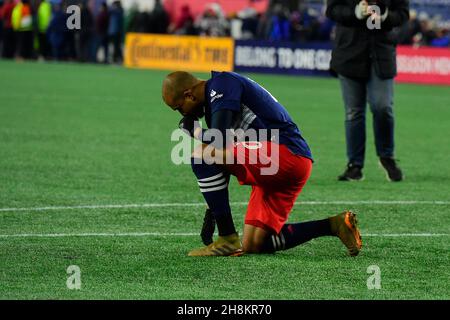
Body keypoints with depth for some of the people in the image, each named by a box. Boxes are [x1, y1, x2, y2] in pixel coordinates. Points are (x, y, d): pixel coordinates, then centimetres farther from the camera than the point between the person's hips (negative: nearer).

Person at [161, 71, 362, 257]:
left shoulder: (222, 84, -8)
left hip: (286, 154, -11)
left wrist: (195, 131, 2)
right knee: (253, 245, 9)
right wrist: (212, 211, 27)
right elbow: (223, 163, 27)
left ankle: (228, 239, -13)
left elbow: (219, 141, -20)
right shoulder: (214, 99, 23)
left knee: (201, 157, -16)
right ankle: (334, 225, 10)